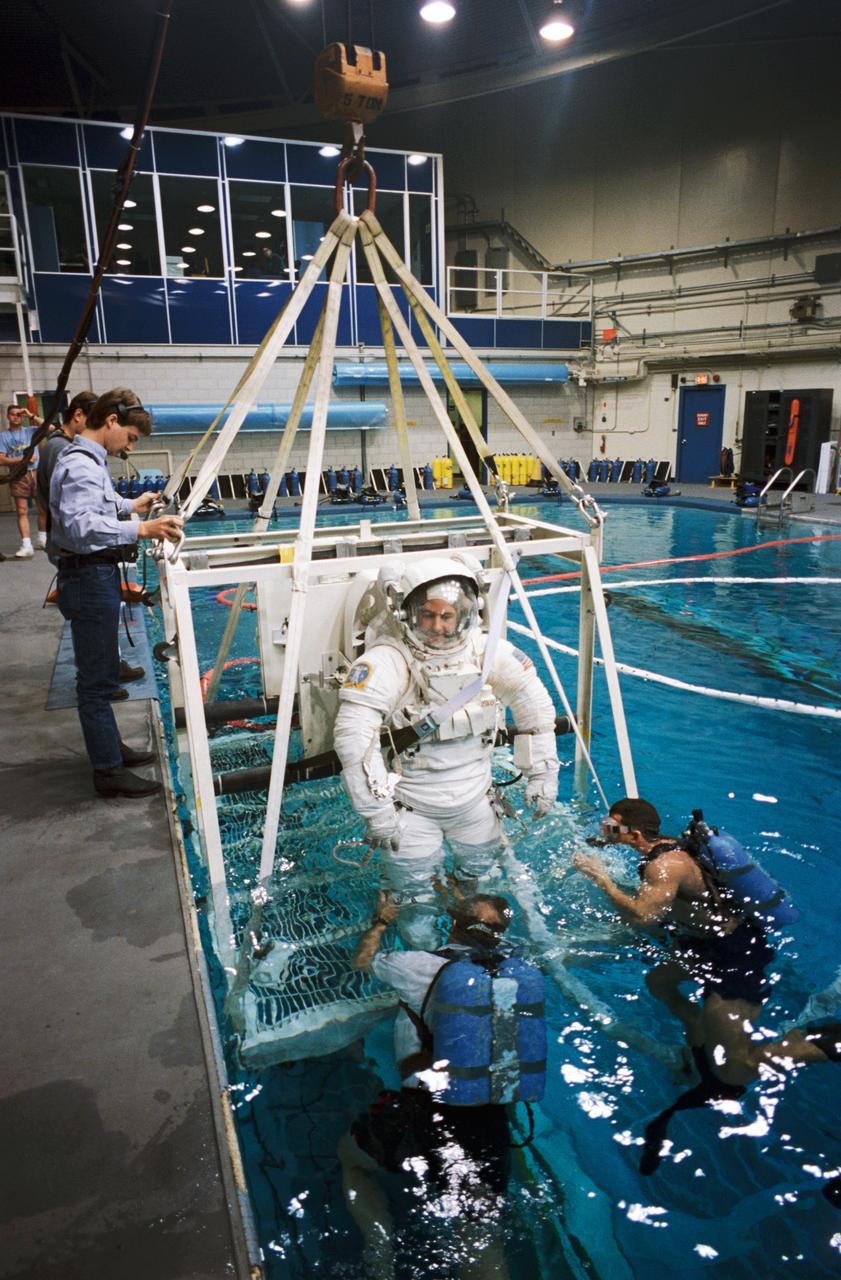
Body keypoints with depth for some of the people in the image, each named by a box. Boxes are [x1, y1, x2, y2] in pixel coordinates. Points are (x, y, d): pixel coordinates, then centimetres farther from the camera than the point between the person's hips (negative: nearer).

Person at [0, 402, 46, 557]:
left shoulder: (30, 431, 9)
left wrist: (32, 416, -7)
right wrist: (23, 458, -12)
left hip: (37, 473, 1)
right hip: (19, 476, -1)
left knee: (43, 509, 5)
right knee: (22, 511, -4)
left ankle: (43, 540, 23)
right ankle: (26, 546, -7)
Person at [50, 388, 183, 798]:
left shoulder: (90, 460, 12)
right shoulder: (81, 466, -20)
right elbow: (81, 526, -34)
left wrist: (129, 506, 24)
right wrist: (141, 529, -41)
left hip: (98, 575, 11)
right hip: (89, 579, -11)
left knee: (101, 672, 20)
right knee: (97, 678, -2)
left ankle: (109, 746, 35)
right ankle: (109, 771, 7)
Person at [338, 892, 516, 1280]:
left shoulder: (419, 965, -3)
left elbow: (362, 960, 19)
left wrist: (381, 921, 37)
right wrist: (463, 902, 46)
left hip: (424, 1110, -3)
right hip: (489, 1118, 3)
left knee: (351, 1156, 26)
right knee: (480, 1237, 16)